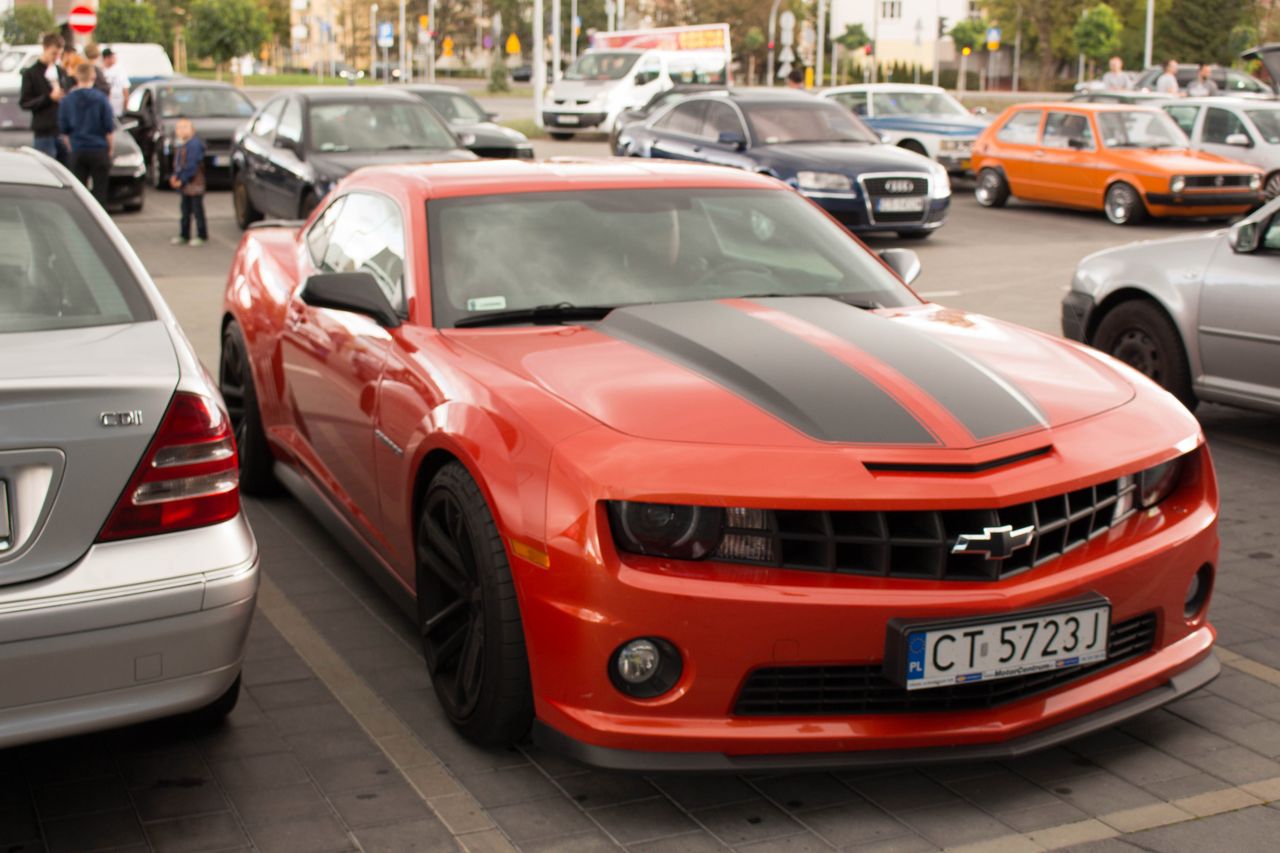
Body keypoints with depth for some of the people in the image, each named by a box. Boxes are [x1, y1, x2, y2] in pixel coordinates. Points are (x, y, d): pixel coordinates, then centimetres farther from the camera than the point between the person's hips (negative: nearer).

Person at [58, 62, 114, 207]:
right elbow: (110, 129, -5)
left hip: (77, 152, 2)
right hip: (99, 151, -2)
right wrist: (111, 149, 8)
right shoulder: (101, 99, -7)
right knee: (99, 190, 2)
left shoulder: (67, 100, 1)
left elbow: (64, 130, 7)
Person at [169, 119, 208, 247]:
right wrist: (175, 176, 2)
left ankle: (201, 236, 8)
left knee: (197, 210, -1)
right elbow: (177, 162, 17)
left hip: (194, 183, -9)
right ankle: (184, 235, 22)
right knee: (185, 210, 15)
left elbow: (191, 165, -20)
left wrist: (182, 180, -16)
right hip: (185, 184, 9)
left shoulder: (194, 144, -18)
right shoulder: (181, 144, 11)